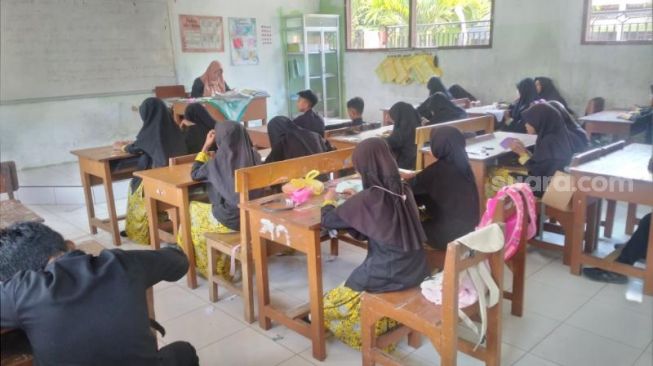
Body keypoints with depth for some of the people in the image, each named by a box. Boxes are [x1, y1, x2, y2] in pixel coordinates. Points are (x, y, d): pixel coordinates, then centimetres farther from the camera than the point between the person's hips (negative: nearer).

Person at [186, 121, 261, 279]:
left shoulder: (217, 162, -15)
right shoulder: (253, 156, -5)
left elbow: (194, 174, 5)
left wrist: (206, 147, 8)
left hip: (229, 221, -4)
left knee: (193, 209, 24)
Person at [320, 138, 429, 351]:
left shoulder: (367, 198, -18)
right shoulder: (404, 190, 1)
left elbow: (328, 221, -5)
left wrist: (329, 201, 14)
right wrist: (354, 201, 20)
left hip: (388, 275, -7)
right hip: (415, 270, 7)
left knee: (330, 305, 14)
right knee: (352, 283, 30)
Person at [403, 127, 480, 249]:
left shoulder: (439, 169, -20)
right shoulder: (462, 164, 3)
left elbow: (414, 186, -4)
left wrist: (411, 178, 17)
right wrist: (415, 177, 23)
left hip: (450, 233, -7)